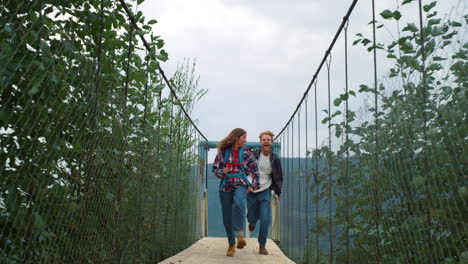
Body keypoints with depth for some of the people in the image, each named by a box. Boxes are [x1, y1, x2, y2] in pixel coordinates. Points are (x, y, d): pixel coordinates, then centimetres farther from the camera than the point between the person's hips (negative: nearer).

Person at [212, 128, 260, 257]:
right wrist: (221, 172, -11)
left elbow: (254, 169, 14)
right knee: (227, 218, 4)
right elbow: (215, 168, 8)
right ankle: (231, 245, 22)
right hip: (225, 186, 1)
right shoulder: (223, 151, 4)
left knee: (238, 203, -36)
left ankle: (240, 233, -42)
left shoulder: (246, 153, 6)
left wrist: (255, 184, 10)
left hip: (240, 185, -1)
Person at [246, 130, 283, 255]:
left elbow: (278, 178, 8)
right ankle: (252, 222, 50)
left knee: (265, 219, -10)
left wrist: (277, 193, 2)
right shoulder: (253, 154, -7)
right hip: (251, 192, 0)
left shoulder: (275, 159, -2)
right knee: (253, 216, 10)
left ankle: (262, 245, 3)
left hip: (265, 192, 0)